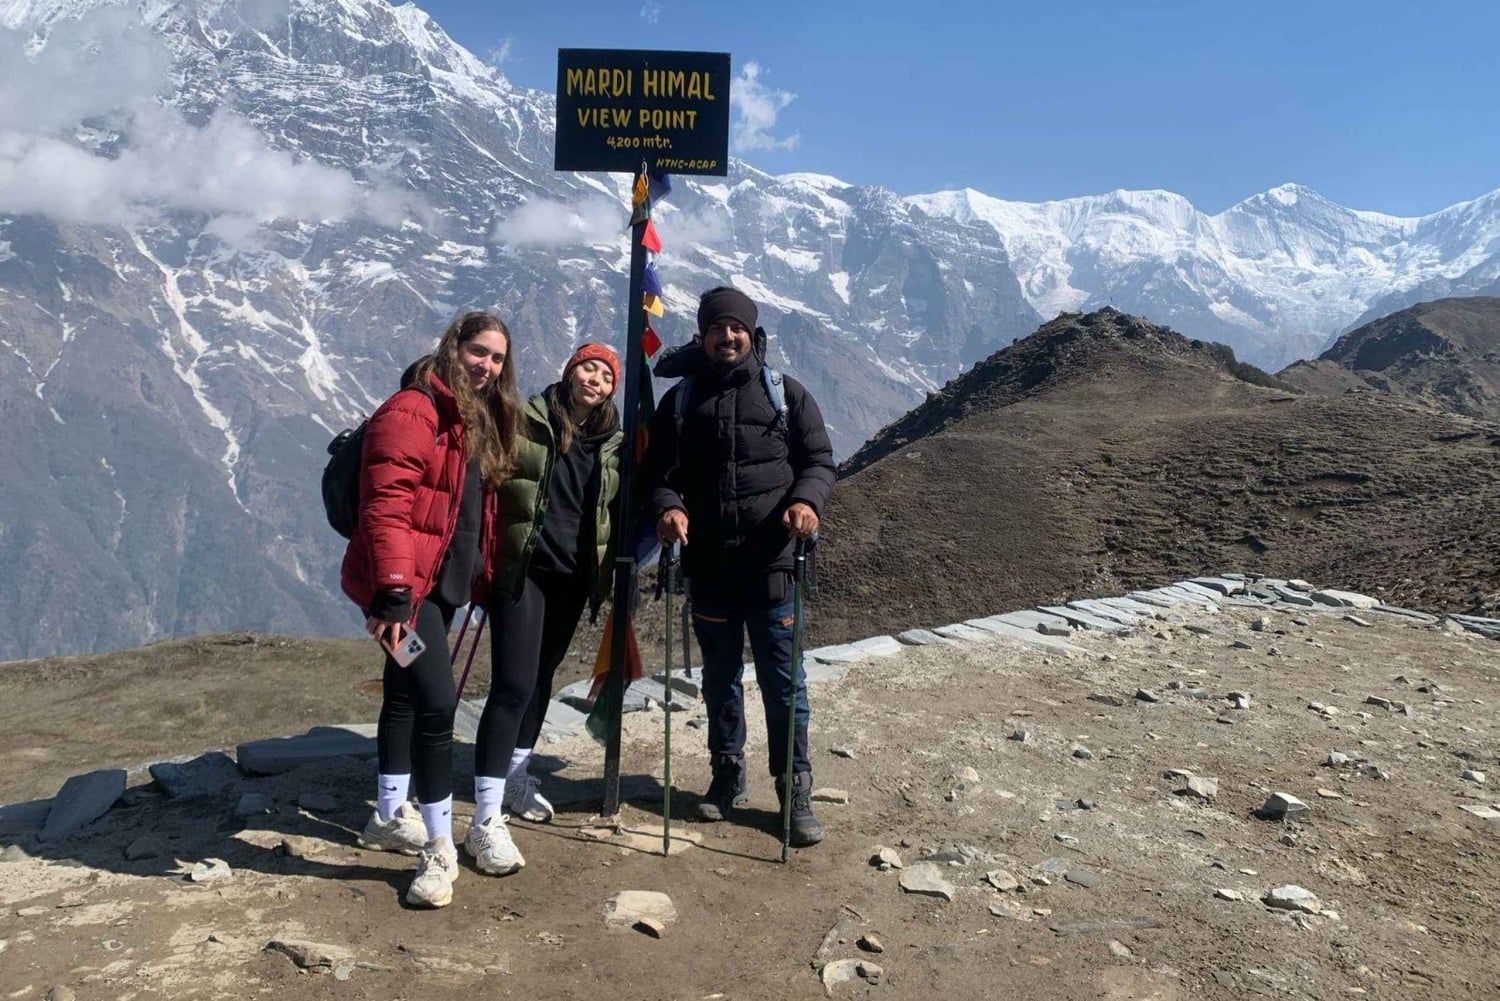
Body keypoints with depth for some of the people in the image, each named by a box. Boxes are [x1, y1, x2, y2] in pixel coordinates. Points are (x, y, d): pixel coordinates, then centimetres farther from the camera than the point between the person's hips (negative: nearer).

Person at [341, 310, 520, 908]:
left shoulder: (481, 422, 13)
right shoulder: (412, 412, -16)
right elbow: (386, 506, -24)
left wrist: (482, 575, 21)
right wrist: (392, 594, -30)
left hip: (441, 583, 10)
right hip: (402, 586, -10)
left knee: (407, 695, 20)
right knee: (436, 702, -14)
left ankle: (389, 816, 35)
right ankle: (439, 850, -4)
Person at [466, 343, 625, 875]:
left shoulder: (612, 442, 8)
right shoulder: (526, 421, -6)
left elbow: (615, 513, 16)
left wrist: (608, 573, 12)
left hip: (574, 576, 6)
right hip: (521, 570, -5)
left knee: (541, 676, 16)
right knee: (514, 685, -13)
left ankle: (515, 776, 35)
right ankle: (485, 820, -11)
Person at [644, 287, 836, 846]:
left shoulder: (786, 393, 4)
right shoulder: (680, 401, 9)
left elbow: (819, 459, 3)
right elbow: (659, 471, 7)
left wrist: (807, 499, -18)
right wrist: (667, 506, -16)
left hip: (770, 563, -2)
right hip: (708, 564, 3)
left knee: (781, 679, 2)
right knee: (720, 676, 15)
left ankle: (795, 792, 14)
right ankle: (728, 777, 31)